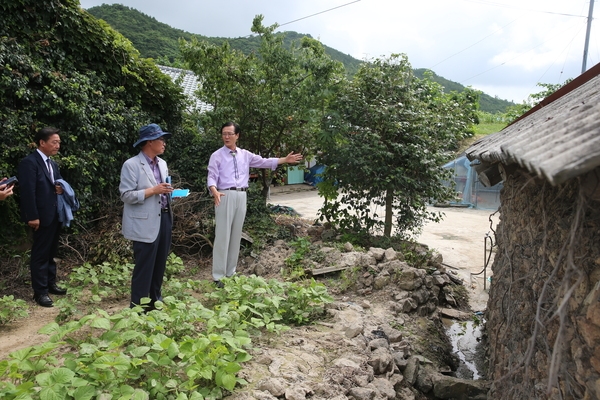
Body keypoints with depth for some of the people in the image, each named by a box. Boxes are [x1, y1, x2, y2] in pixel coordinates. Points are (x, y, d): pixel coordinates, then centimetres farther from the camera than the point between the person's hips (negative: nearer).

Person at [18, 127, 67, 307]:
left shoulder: (53, 164, 14)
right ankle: (40, 291, 11)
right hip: (43, 217, -8)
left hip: (56, 215, 8)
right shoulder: (29, 162, -13)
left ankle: (50, 284, 29)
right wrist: (32, 217, -21)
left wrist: (60, 189, -2)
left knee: (51, 253, 17)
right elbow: (28, 192, -18)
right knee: (40, 254, 2)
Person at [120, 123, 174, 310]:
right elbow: (126, 195, -14)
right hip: (145, 223, -7)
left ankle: (155, 299, 31)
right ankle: (138, 306, 14)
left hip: (164, 219, 7)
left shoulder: (162, 163, 13)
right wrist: (153, 190, -20)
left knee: (160, 264, 16)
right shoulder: (131, 165, -10)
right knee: (144, 266, 1)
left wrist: (169, 192, 0)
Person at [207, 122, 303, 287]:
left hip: (241, 196, 5)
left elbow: (263, 162, 13)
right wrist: (214, 191, -28)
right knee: (223, 235, -5)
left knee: (236, 235, 10)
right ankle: (218, 276, 1)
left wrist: (285, 160, 8)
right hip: (225, 196, -5)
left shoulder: (245, 155, 13)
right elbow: (211, 177, -7)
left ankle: (231, 272, 21)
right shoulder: (217, 155, 0)